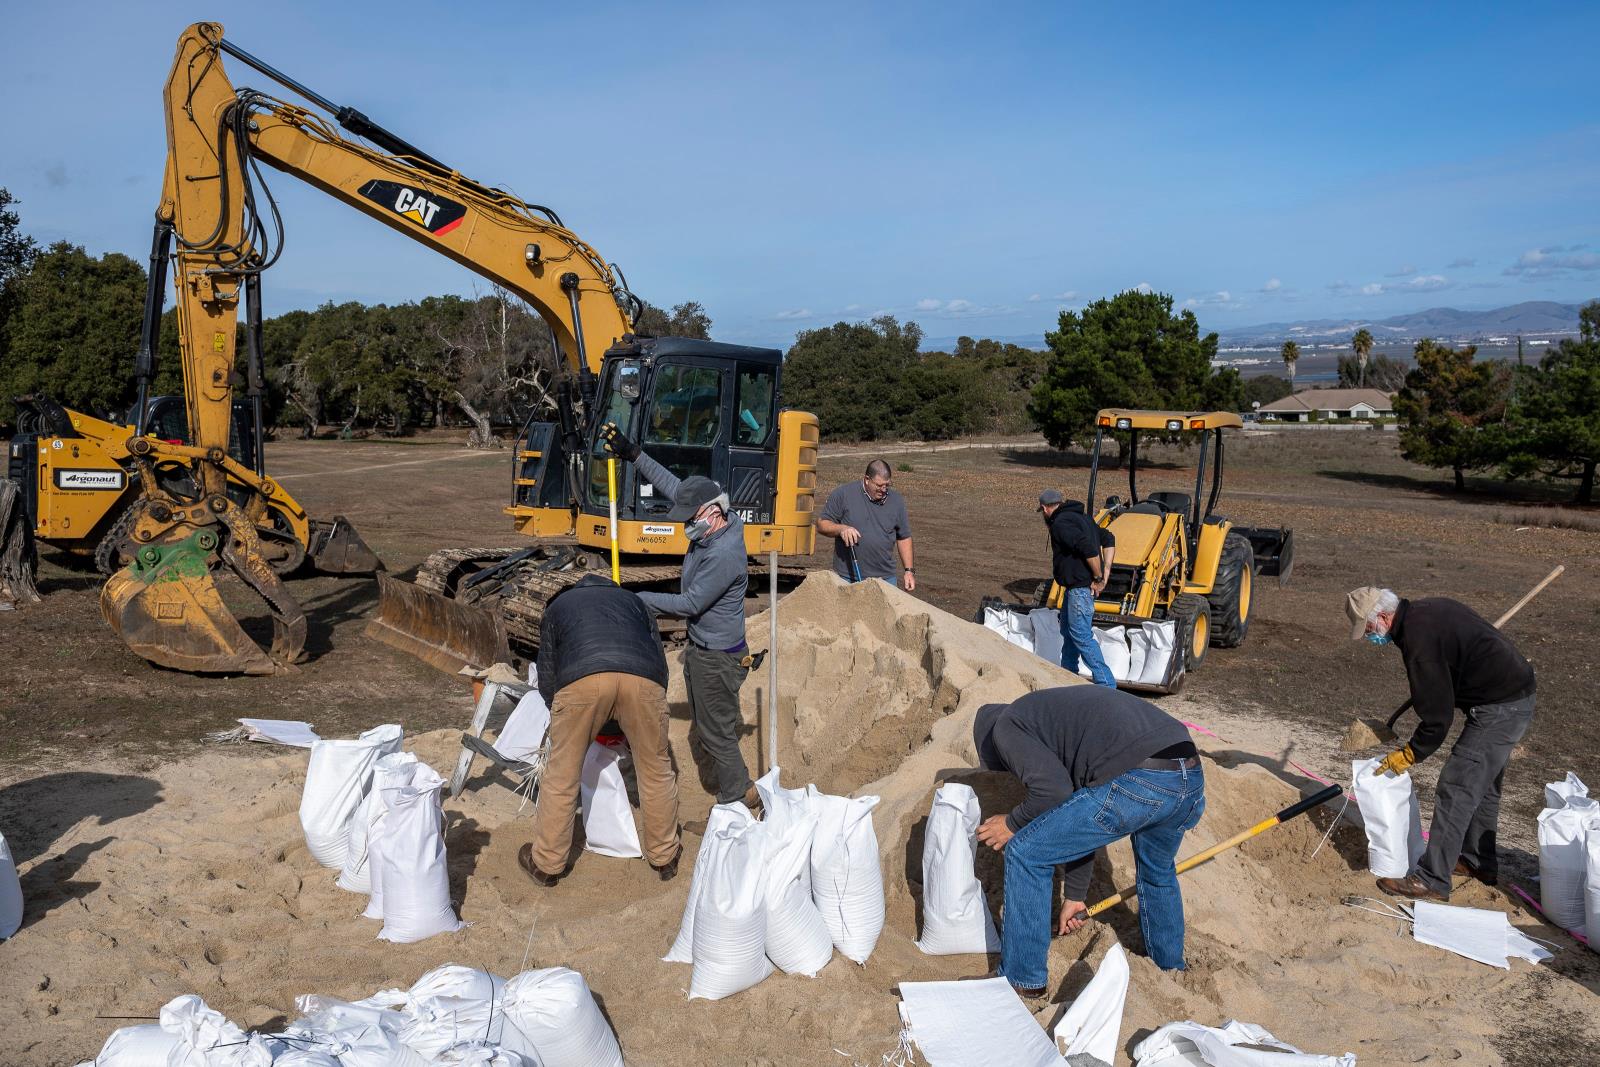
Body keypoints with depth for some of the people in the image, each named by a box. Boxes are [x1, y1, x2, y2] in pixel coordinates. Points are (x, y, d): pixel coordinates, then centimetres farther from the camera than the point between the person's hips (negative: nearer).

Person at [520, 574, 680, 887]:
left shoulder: (558, 605, 38)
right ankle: (665, 857, 35)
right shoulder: (634, 601, 40)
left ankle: (546, 864, 30)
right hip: (643, 677, 1)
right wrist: (637, 728, 44)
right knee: (657, 770, 20)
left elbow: (547, 679, 33)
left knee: (561, 774, 16)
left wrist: (573, 726, 47)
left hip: (581, 678, -1)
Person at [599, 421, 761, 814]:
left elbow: (689, 603, -26)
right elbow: (673, 486, 7)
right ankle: (738, 788, 33)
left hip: (716, 655, -10)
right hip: (701, 646, 10)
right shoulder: (715, 523, -2)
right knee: (708, 723, 20)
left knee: (716, 731, 3)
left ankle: (736, 800, 19)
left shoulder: (724, 555, -29)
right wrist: (632, 454, 3)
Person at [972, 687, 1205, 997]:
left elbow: (1053, 790, -7)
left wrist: (1013, 823, 12)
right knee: (1158, 872, 38)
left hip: (1136, 783, -9)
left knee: (1026, 853, 8)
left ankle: (1023, 981, 18)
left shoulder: (1006, 725, 10)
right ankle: (1171, 969, 55)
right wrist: (1075, 896, 46)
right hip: (1192, 778, 9)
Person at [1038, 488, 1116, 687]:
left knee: (1081, 635, -10)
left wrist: (1098, 577, -17)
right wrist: (1106, 571, 9)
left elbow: (1088, 549, -28)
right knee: (1068, 631, 20)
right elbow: (1108, 539, 17)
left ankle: (1106, 684, -12)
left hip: (1080, 586, -11)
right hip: (1075, 586, 11)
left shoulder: (1060, 524, -16)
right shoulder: (1081, 517, 16)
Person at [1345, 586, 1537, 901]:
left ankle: (1432, 880, -3)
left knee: (1455, 790, -8)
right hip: (1517, 697, 11)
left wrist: (1410, 754, -9)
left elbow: (1437, 715, -20)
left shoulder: (1419, 638, -24)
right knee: (1483, 786, 23)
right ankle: (1480, 862, 37)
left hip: (1500, 708, -11)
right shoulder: (1426, 609, 7)